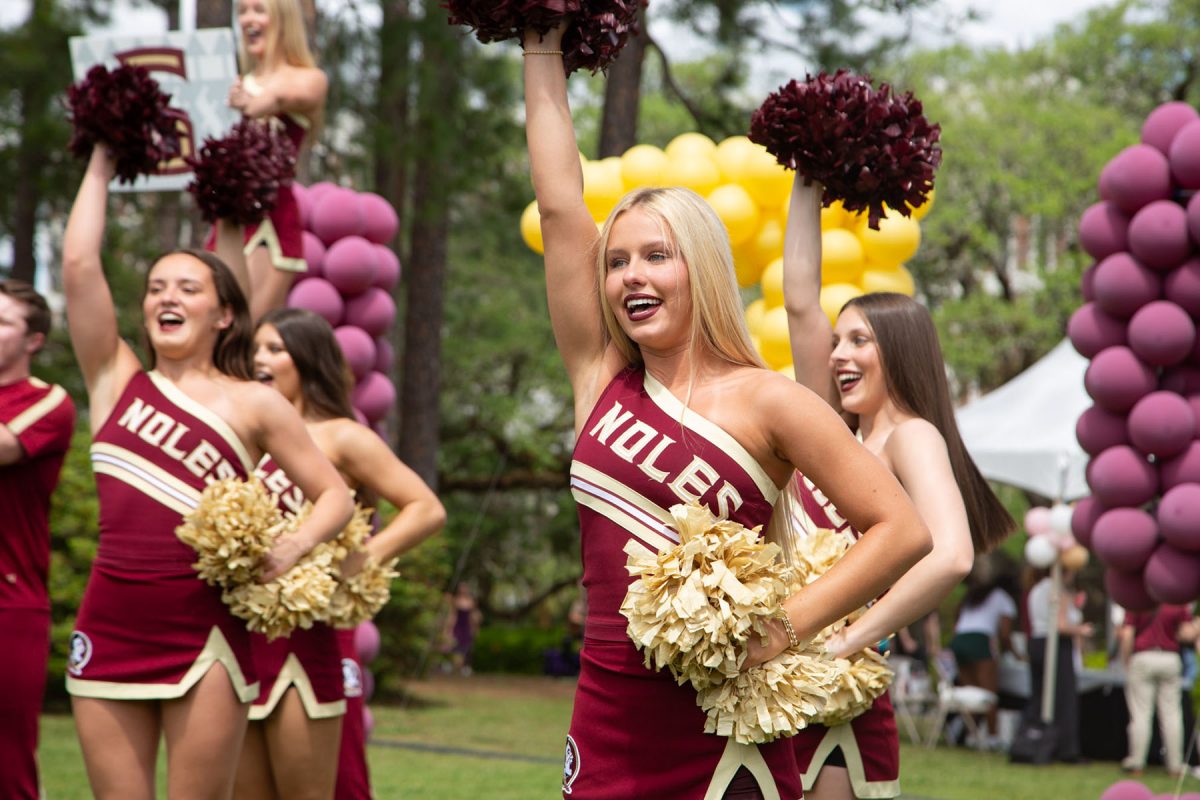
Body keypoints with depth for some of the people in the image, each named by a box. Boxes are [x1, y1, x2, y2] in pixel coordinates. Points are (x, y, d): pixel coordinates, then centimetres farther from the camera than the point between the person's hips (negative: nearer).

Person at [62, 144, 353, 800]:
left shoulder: (253, 404, 5)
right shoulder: (116, 383, 10)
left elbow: (335, 495, 5)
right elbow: (78, 264, 2)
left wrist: (295, 545, -15)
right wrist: (101, 163, 9)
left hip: (202, 637, -2)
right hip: (108, 631, 3)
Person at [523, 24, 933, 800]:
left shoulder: (764, 401, -4)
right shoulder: (601, 380, 8)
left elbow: (903, 530, -8)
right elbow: (561, 206, 7)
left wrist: (783, 627, -15)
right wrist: (542, 52, 10)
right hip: (607, 728, 4)